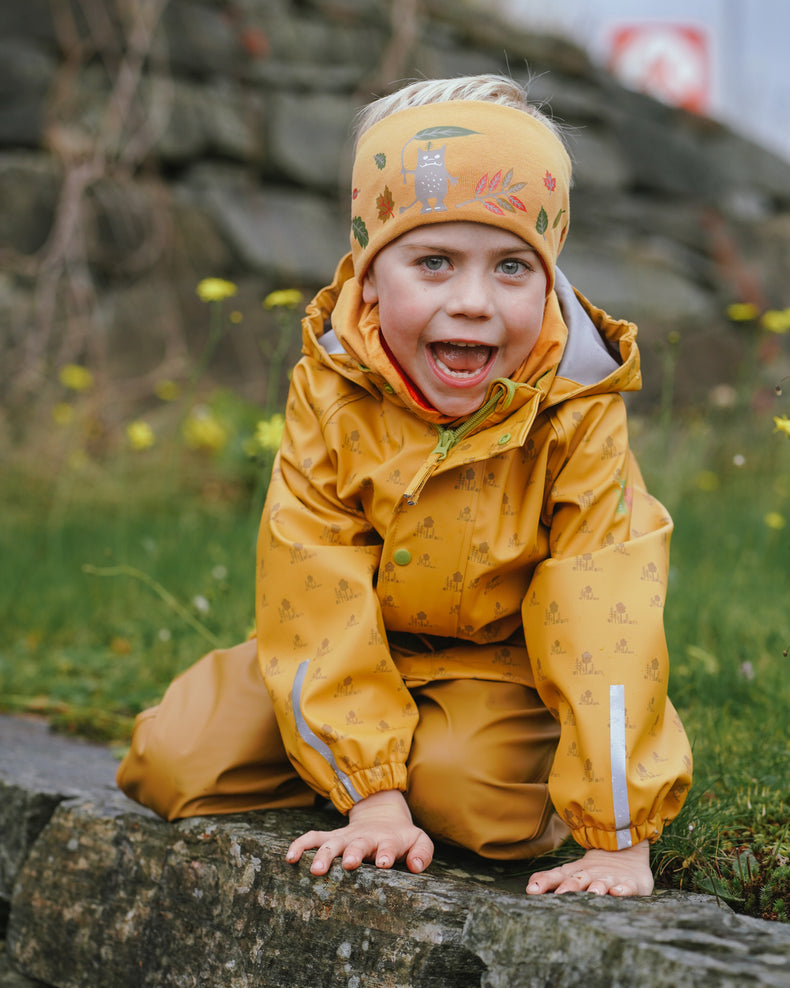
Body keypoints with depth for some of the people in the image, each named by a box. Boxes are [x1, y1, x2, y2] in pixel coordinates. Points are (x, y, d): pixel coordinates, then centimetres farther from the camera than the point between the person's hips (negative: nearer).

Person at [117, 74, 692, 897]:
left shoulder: (575, 413, -22)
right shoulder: (330, 393, -19)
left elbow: (604, 619, -27)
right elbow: (319, 596, -20)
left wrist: (619, 839, -33)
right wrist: (375, 796, -27)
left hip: (499, 661, -1)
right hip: (360, 645, 2)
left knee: (475, 794, -31)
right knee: (174, 758, -14)